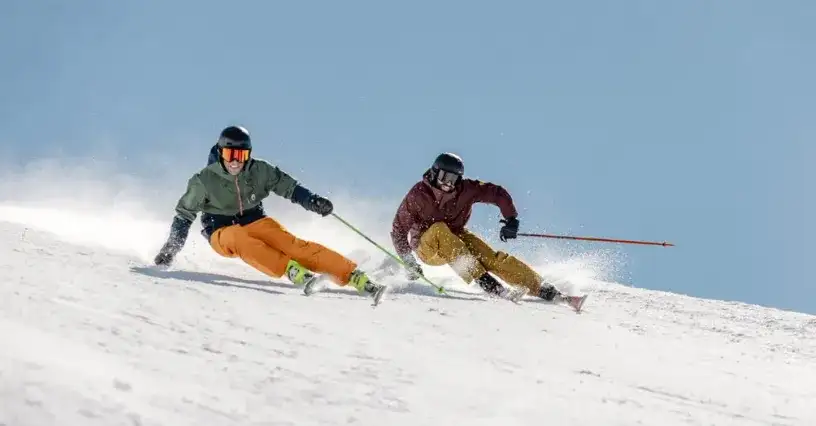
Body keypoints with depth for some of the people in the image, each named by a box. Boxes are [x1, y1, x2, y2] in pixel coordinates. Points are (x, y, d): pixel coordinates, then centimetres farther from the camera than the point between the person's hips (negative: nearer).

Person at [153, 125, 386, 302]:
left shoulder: (259, 170, -10)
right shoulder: (204, 180, -13)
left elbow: (289, 187, -4)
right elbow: (184, 214, -2)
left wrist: (314, 201, -22)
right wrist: (169, 250, -3)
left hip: (256, 222, 1)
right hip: (223, 232, -1)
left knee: (294, 245, -25)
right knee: (243, 241, -39)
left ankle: (356, 278, -35)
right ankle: (294, 272, -52)